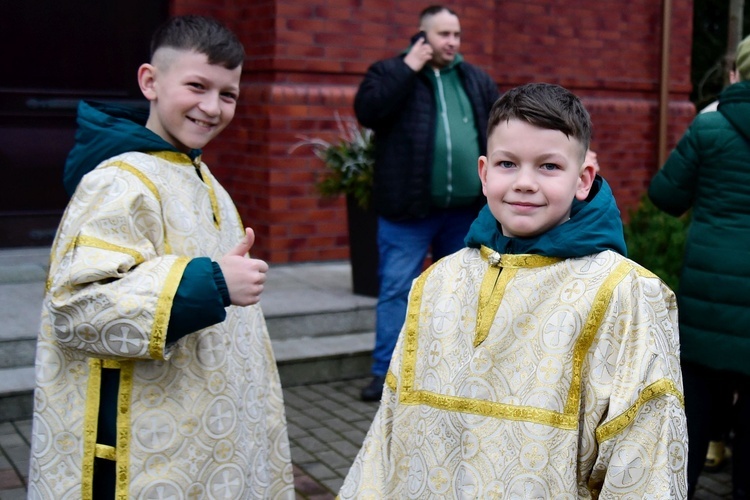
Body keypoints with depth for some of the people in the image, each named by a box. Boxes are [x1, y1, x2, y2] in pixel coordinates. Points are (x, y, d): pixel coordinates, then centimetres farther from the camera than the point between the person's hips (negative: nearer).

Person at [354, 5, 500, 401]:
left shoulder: (478, 80, 15)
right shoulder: (390, 71, 2)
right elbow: (367, 111, -16)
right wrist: (409, 68, -14)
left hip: (466, 210, 4)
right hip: (408, 209, -4)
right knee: (396, 289, -3)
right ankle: (386, 372, 3)